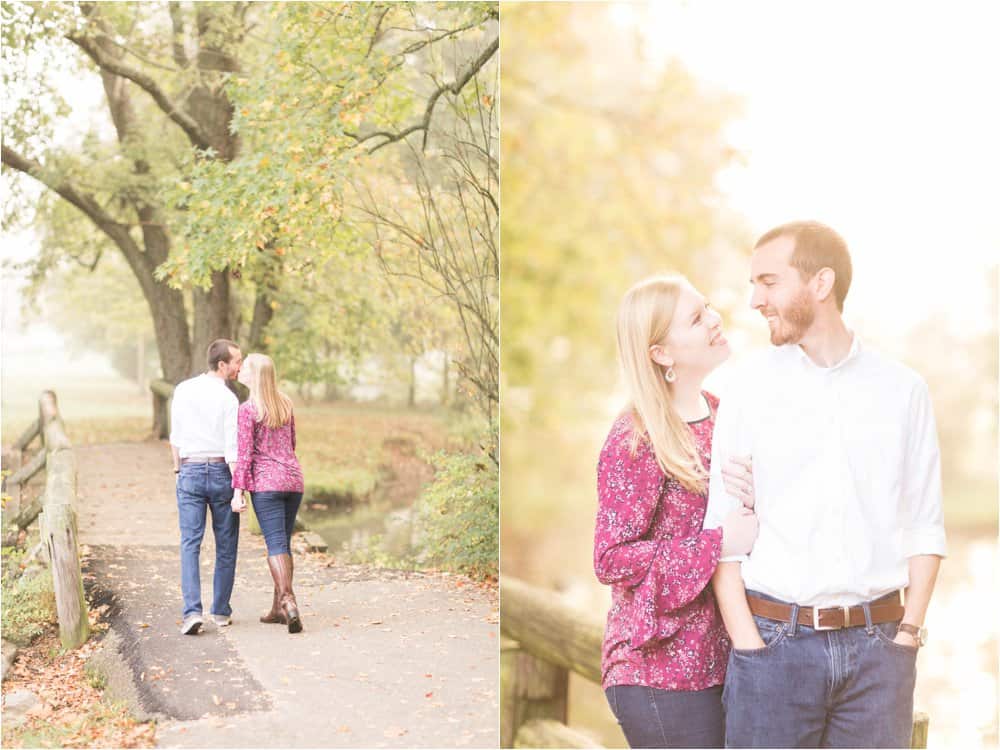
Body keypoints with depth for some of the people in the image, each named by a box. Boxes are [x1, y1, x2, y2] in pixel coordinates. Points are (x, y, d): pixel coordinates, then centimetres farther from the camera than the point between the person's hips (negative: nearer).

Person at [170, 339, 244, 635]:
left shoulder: (183, 390, 3)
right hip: (221, 473, -3)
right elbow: (232, 449, -13)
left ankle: (192, 611, -13)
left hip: (190, 472, 3)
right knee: (226, 545, 10)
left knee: (190, 544, 0)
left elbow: (175, 437, 8)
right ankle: (221, 611, 16)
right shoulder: (228, 399, -9)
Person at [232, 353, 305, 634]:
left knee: (276, 543, -7)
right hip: (293, 478, 6)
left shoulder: (247, 410, -9)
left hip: (265, 482, -6)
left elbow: (244, 453, -11)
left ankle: (288, 601, -22)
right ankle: (278, 608, 16)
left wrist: (238, 487, -7)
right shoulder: (285, 403, 10)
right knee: (283, 542, 12)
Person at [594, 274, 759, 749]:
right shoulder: (635, 440, -14)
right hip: (662, 669, -7)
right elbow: (611, 559, -17)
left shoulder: (723, 415, 7)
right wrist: (720, 543, -22)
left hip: (727, 653, 7)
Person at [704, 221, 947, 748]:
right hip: (775, 640, -1)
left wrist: (907, 635, -3)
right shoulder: (750, 388, 1)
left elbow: (924, 528, 6)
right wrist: (750, 645, -8)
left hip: (877, 645, 1)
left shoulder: (903, 389, 5)